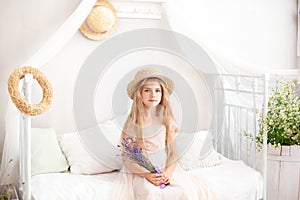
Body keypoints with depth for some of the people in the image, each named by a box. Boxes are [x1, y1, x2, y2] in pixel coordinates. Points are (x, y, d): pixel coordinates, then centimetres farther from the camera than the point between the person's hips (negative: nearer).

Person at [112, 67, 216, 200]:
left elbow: (173, 152, 4)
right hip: (140, 172, -3)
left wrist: (168, 172, -14)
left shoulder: (166, 119, 4)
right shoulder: (132, 123, -5)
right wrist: (147, 175, -18)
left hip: (166, 170, 3)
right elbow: (127, 159, -5)